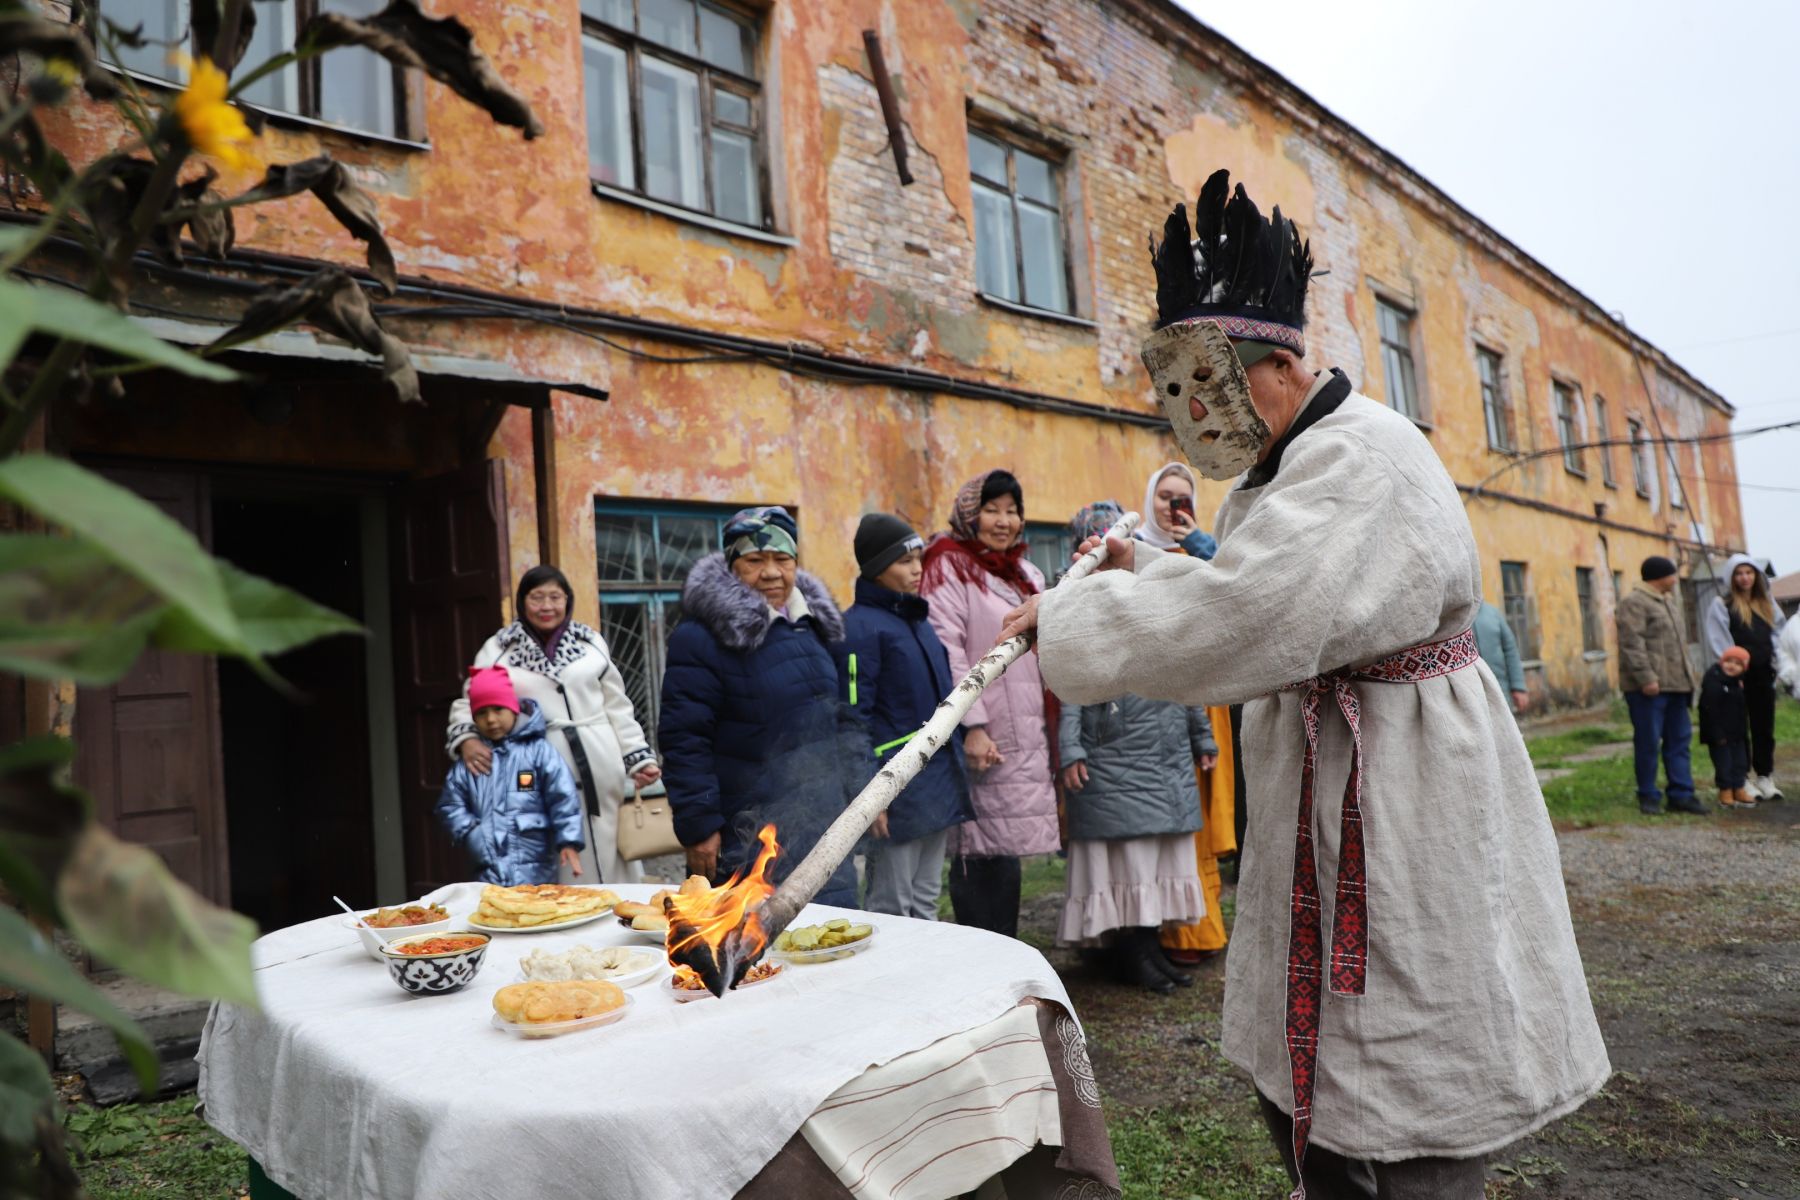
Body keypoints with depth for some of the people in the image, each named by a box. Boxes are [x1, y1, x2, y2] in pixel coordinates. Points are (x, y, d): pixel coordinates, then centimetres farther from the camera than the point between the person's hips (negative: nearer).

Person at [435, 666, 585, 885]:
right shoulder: (468, 759, 10)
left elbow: (563, 799, -5)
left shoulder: (538, 750, -1)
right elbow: (450, 805, 11)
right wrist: (471, 835, -4)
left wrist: (568, 841, -15)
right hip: (488, 871, 3)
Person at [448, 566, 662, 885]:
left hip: (600, 767, 2)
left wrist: (640, 758, 8)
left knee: (606, 856, 7)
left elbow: (616, 707, 12)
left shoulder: (591, 642, 10)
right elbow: (469, 702, 7)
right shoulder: (498, 649, 5)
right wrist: (466, 739, -13)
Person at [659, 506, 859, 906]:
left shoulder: (812, 625, 12)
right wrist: (698, 826, -17)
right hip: (747, 839, -7)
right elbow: (684, 739, -14)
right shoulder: (701, 637, -12)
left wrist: (855, 793, 18)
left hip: (823, 825, 7)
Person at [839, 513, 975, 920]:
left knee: (926, 904, 16)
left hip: (939, 779, 8)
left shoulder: (919, 620, 15)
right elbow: (855, 715, -15)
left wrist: (954, 770, 18)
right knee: (891, 908, 2)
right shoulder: (861, 626, -11)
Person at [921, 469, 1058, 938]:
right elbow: (946, 651, -14)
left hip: (1026, 737, 8)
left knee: (1006, 856, 12)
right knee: (979, 856, -6)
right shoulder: (950, 566, -4)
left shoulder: (1026, 574, 19)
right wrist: (972, 727, -21)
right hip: (983, 740, -7)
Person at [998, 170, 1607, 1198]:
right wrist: (1148, 570, 5)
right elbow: (1265, 621, 21)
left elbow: (1244, 620, -33)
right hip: (1323, 798, 10)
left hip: (1402, 797, -10)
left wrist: (1069, 620, -23)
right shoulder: (1284, 467, 13)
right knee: (1303, 1077, 18)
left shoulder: (1363, 458, -20)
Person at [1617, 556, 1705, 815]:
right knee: (1648, 741, -3)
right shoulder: (1634, 602, -10)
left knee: (1678, 740, 9)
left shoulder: (1669, 600, 21)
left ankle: (1681, 794, 14)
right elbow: (1632, 644, -17)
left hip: (1674, 685, 9)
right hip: (1648, 687, -9)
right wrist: (1645, 677, -23)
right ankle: (1648, 796, 6)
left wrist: (1687, 676, 20)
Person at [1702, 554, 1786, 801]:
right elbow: (1717, 642, -7)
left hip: (1763, 675, 5)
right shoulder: (1721, 604, -2)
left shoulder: (1767, 604, 15)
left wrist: (1776, 664, 5)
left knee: (1764, 728, 8)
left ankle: (1764, 777, 16)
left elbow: (1780, 632, 18)